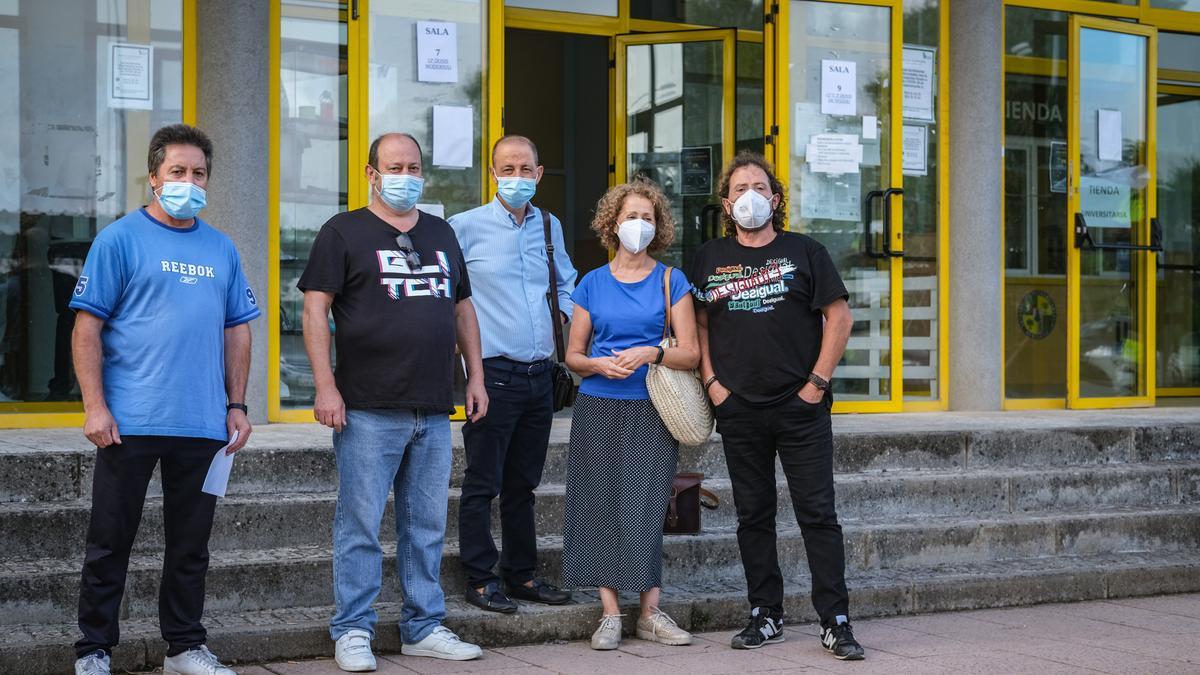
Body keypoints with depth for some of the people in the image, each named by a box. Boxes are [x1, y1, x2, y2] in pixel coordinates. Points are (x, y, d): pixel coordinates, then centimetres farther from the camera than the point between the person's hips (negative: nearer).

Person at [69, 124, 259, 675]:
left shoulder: (222, 250, 13)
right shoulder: (120, 239, -2)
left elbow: (237, 332, 17)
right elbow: (87, 327, -5)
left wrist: (236, 405, 10)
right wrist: (94, 406, -12)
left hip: (204, 425, 4)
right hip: (131, 423, -4)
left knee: (191, 544, 11)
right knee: (110, 542, 3)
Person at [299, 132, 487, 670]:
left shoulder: (441, 234, 18)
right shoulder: (344, 232, 1)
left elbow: (463, 308, 23)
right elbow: (315, 309, -5)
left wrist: (475, 377, 14)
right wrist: (325, 385, -13)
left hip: (433, 413, 5)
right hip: (368, 410, -5)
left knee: (427, 526, 10)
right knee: (360, 524, -2)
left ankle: (423, 627, 19)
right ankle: (352, 631, 7)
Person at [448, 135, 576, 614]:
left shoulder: (550, 227, 12)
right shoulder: (467, 226, -5)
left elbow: (567, 282, 28)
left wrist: (564, 314, 12)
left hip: (540, 375, 6)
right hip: (493, 373, -5)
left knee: (523, 484, 14)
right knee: (483, 484, -1)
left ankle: (522, 575, 22)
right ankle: (480, 580, 7)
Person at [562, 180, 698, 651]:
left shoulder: (671, 281, 3)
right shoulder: (593, 283, 8)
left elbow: (691, 354, 0)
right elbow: (573, 355, 10)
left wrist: (651, 354, -17)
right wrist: (600, 365, -10)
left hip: (651, 412, -1)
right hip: (598, 409, 2)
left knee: (644, 507, -5)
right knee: (601, 505, -1)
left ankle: (650, 613, 3)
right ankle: (610, 614, 4)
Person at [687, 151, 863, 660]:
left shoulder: (804, 252, 3)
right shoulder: (710, 258, 10)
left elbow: (839, 318, 0)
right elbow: (699, 325, 14)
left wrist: (817, 382, -7)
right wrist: (711, 381, 1)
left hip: (801, 408, -3)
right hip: (739, 409, 3)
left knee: (818, 514, -4)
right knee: (753, 516, 8)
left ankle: (836, 623, -1)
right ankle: (765, 617, 18)